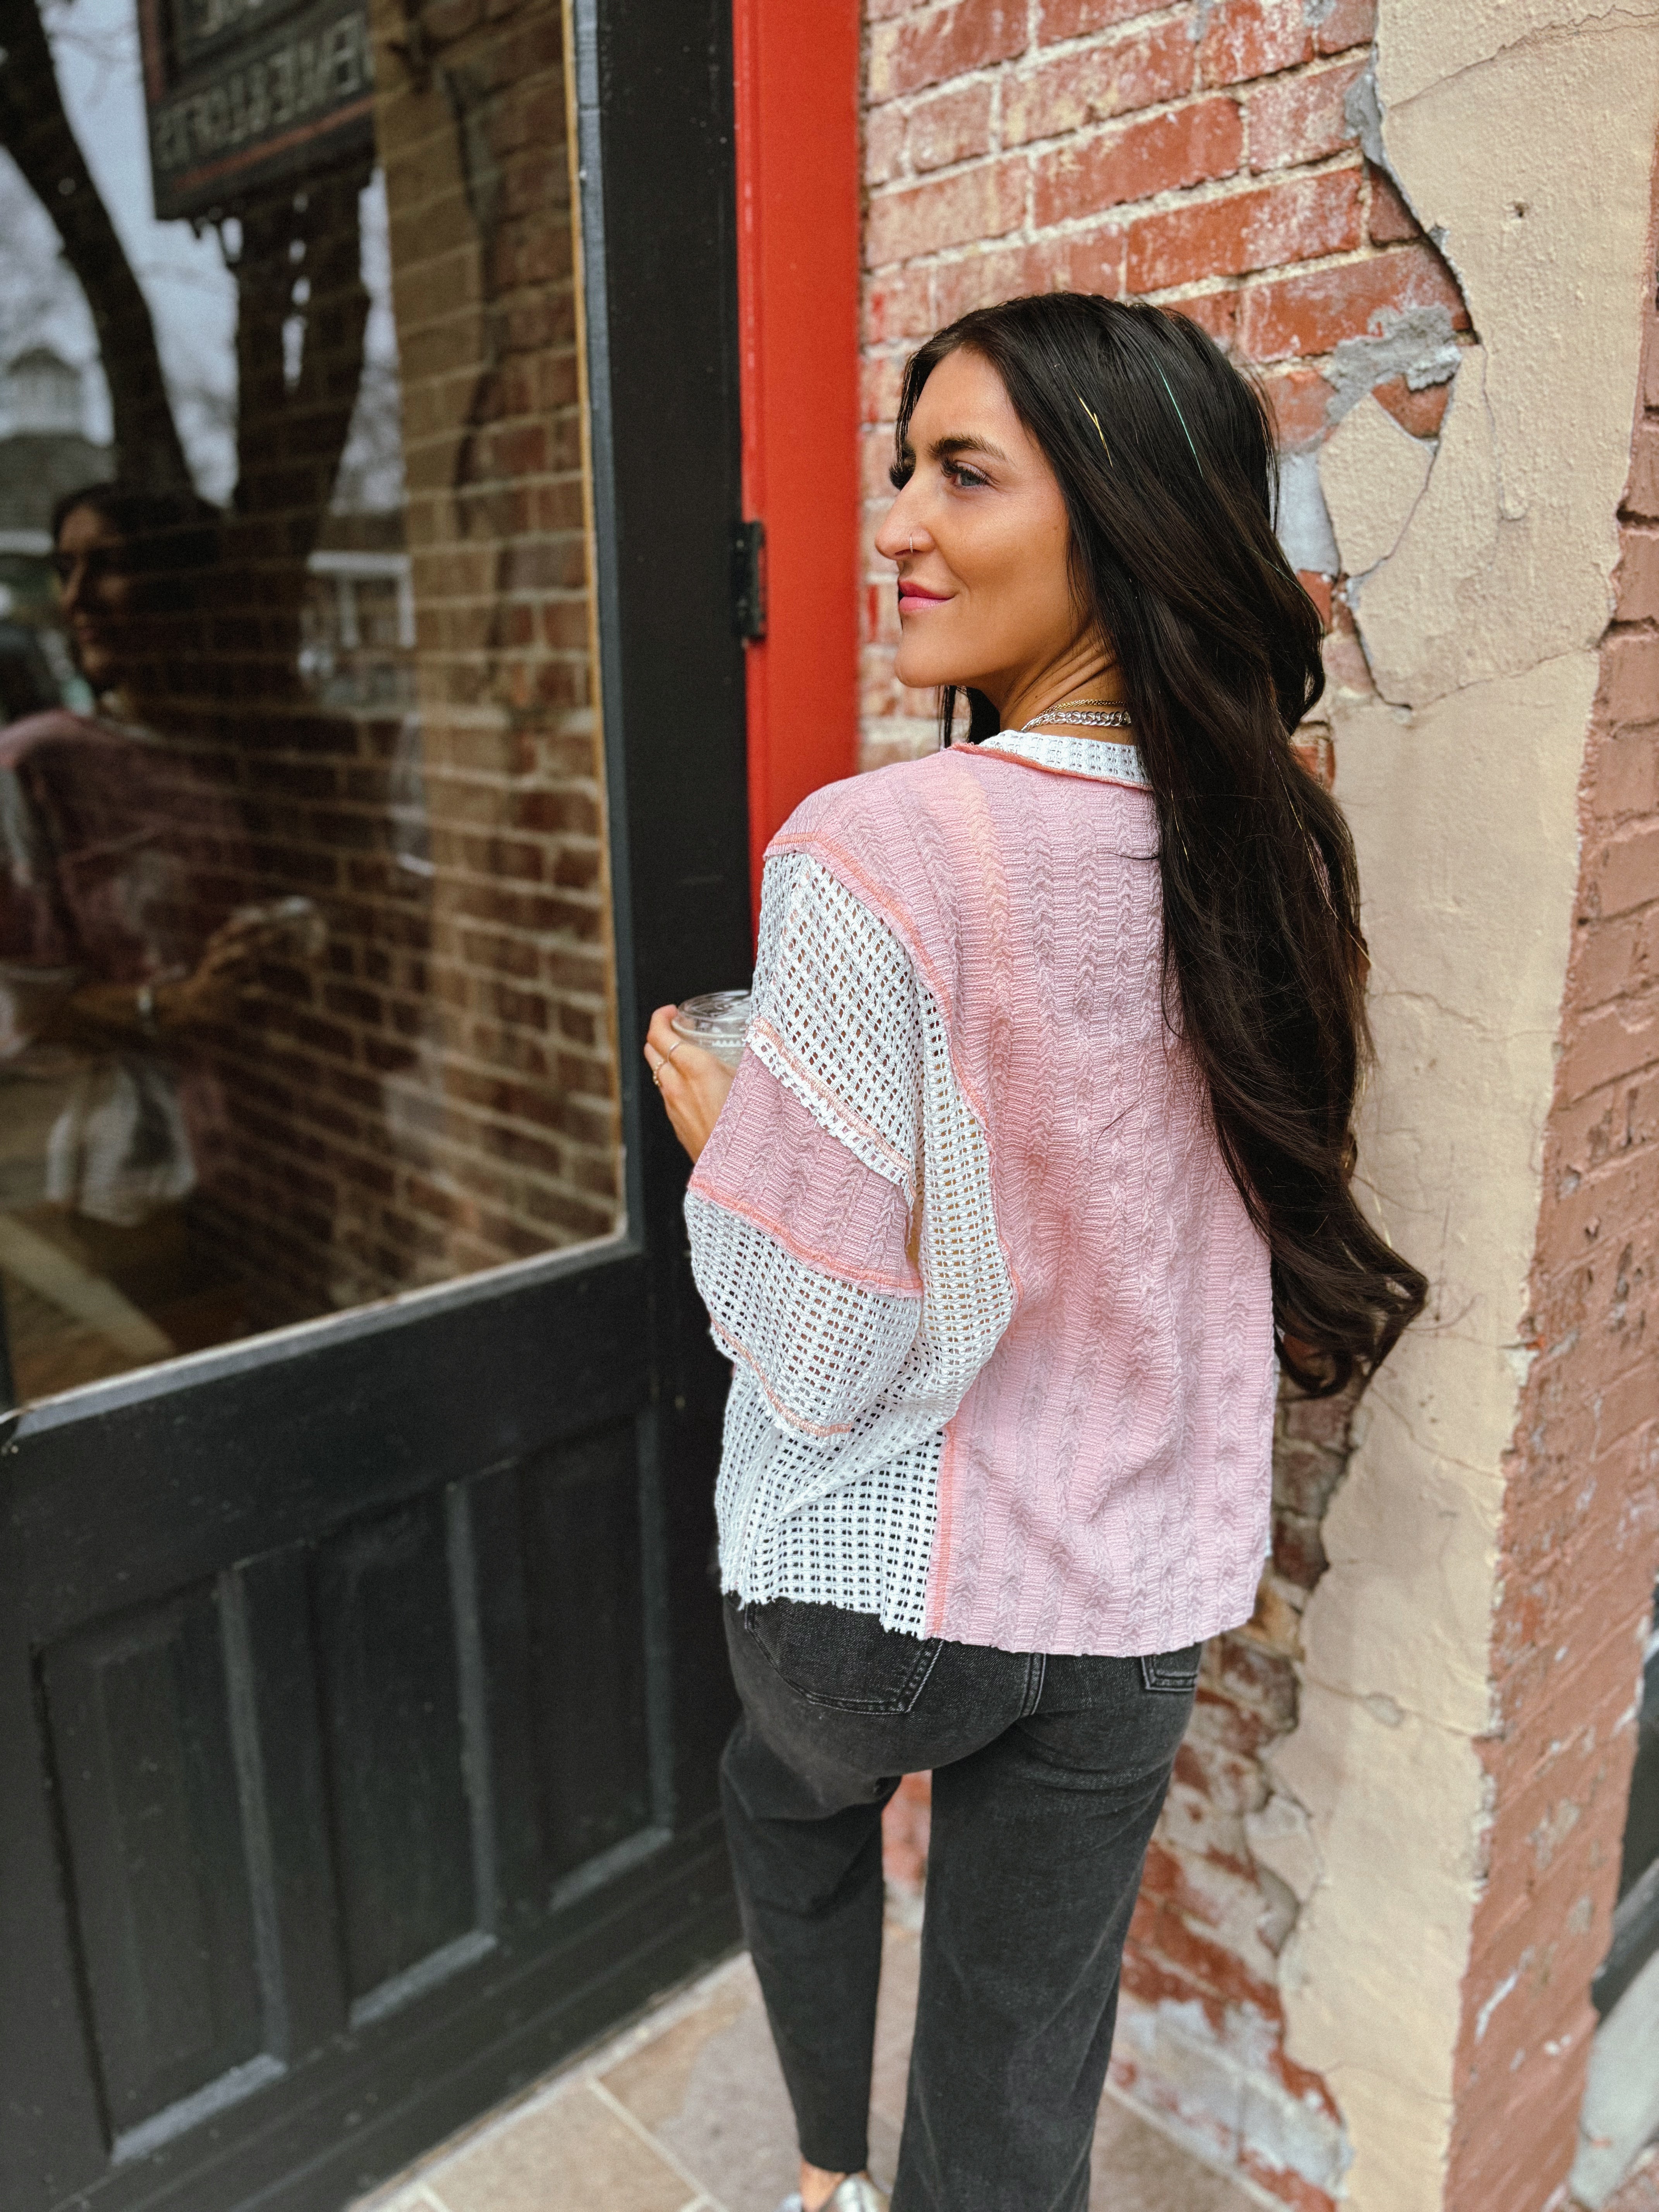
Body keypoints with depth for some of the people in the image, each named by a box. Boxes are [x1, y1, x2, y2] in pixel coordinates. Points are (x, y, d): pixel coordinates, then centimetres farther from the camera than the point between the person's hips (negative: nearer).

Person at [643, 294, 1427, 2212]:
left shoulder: (873, 856, -26)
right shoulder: (1273, 847, -6)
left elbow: (820, 1360, -21)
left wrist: (717, 1135, -3)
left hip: (880, 1582, -4)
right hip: (1141, 1590, 4)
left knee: (787, 1786, 33)